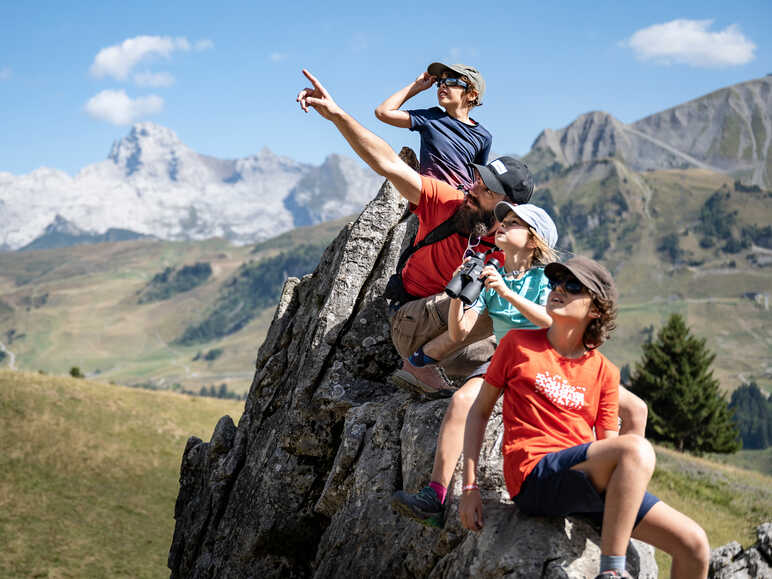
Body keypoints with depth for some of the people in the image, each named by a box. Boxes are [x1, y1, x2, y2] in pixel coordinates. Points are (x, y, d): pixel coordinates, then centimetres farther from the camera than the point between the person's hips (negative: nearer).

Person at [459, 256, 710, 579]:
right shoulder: (518, 344, 7)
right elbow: (480, 410, 11)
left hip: (589, 482, 5)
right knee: (637, 447, -31)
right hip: (534, 477, -5)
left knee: (694, 546, -5)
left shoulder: (604, 372, 13)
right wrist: (469, 486, 3)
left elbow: (609, 445, 12)